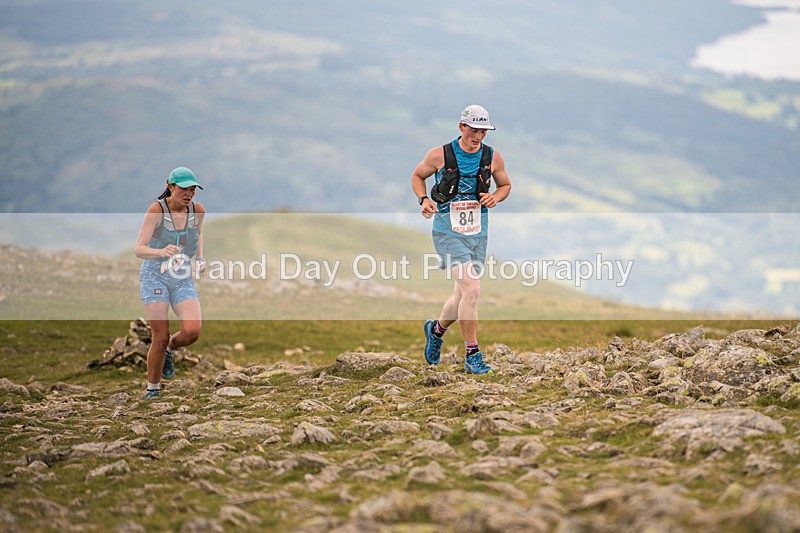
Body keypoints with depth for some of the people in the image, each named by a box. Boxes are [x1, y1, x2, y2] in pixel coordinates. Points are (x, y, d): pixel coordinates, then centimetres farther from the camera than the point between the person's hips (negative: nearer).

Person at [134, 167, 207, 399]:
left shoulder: (198, 210, -2)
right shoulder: (156, 210, -14)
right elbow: (139, 249, -15)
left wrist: (200, 258, 6)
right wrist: (160, 252, -35)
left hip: (184, 281, 3)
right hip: (154, 277, -3)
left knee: (192, 332, -18)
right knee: (160, 338, -9)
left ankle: (169, 349, 17)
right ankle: (152, 391, 12)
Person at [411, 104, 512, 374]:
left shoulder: (493, 157, 1)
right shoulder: (440, 155, -8)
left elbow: (505, 184, 17)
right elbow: (417, 176, 9)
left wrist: (495, 197, -4)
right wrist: (424, 199, -9)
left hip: (478, 234, 5)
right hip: (448, 232, -4)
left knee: (463, 298, 12)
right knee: (472, 289, -21)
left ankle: (437, 329, 44)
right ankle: (472, 356, -12)